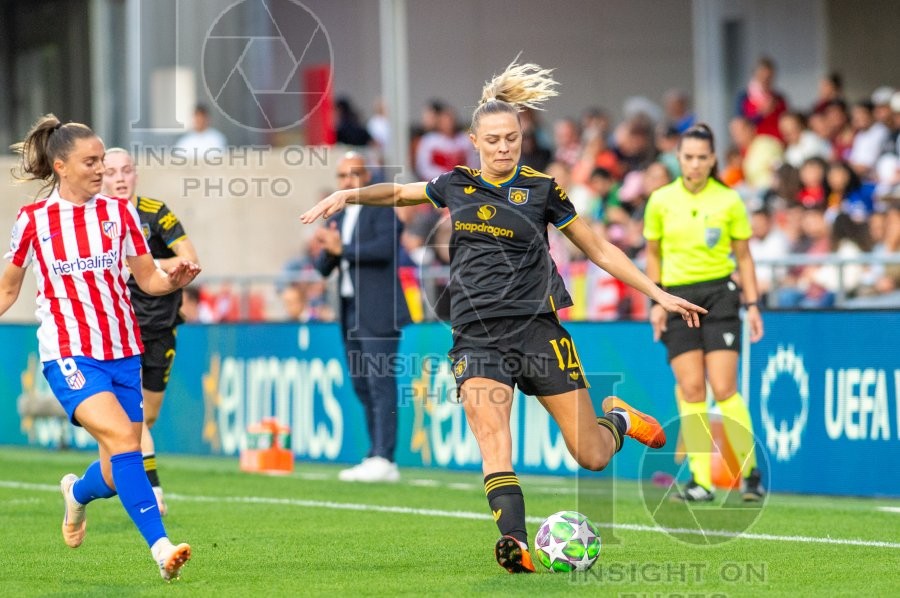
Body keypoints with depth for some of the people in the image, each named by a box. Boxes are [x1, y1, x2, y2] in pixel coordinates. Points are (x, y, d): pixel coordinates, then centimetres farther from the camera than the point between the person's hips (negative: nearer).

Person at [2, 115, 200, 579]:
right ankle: (161, 549, -32)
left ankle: (77, 492, 41)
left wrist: (173, 280, -11)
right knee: (121, 438, -26)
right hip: (68, 354, -4)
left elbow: (148, 278, 9)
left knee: (117, 475, 4)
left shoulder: (119, 212, 6)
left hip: (122, 353, 4)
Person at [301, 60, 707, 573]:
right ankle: (516, 545, -31)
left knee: (593, 456, 1)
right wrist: (348, 195, 13)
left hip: (537, 329, -1)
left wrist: (658, 293, 7)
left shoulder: (541, 188, 3)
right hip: (477, 335, 1)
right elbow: (401, 193, 29)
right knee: (494, 445, -23)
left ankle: (619, 418, 35)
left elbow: (599, 250, 10)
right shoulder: (457, 185, 10)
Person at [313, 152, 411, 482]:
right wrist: (329, 249, -5)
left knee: (380, 382, -13)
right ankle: (374, 458, 12)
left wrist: (342, 248, -14)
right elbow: (323, 267, 16)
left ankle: (384, 460, -18)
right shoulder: (339, 218, 19)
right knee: (362, 386, 8)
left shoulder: (383, 210, -3)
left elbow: (385, 248, -19)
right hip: (351, 312, 8)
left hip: (377, 312, -8)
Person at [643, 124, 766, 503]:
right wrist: (656, 303, 5)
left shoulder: (730, 201, 1)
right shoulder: (660, 201, 4)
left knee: (723, 388, -10)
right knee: (690, 389, -6)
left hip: (719, 292, -2)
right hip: (677, 297, 2)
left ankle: (750, 470, 2)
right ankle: (700, 479, -4)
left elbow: (743, 256, 8)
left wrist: (752, 304, 1)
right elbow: (653, 254, 14)